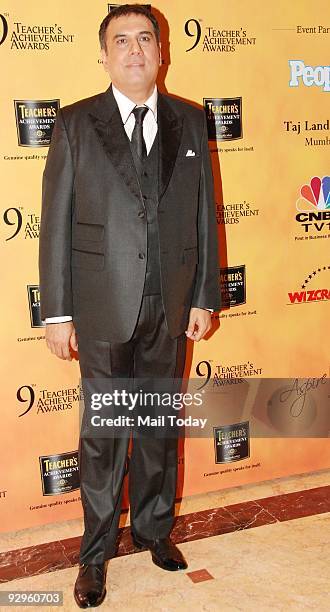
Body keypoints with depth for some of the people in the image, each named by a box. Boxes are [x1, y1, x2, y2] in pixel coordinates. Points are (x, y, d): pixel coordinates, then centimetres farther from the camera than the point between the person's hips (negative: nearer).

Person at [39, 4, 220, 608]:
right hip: (104, 307, -2)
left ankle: (153, 526, 37)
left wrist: (205, 297, 4)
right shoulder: (75, 123, -1)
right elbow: (56, 222, -3)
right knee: (102, 431, 8)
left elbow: (205, 213, 7)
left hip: (171, 306, 3)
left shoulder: (190, 121, 6)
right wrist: (57, 311, -7)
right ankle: (96, 552, 26)